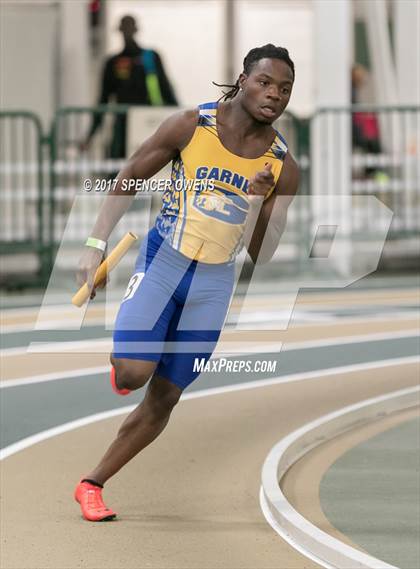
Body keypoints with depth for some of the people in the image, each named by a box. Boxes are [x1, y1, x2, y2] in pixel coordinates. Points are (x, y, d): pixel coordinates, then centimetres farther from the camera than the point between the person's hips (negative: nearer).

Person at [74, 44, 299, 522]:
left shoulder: (282, 167, -3)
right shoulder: (191, 126, -10)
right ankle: (122, 357, 15)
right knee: (133, 375, -22)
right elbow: (129, 179, -1)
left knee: (164, 399, 4)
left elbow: (261, 256, -1)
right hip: (162, 262, -3)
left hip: (214, 284, 3)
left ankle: (91, 484, 17)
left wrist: (261, 203, -19)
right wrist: (96, 244, -8)